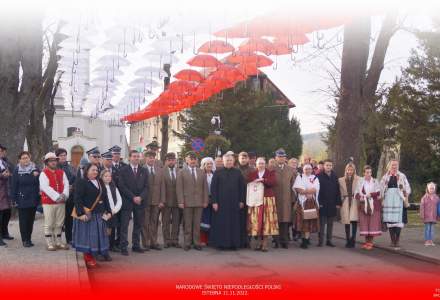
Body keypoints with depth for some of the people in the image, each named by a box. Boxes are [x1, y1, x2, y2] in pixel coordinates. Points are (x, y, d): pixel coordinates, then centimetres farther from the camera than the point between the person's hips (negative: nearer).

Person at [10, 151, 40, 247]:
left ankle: (29, 239, 18)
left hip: (33, 199, 2)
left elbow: (39, 183, 7)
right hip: (22, 200, -2)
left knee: (31, 220, 8)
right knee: (23, 220, 1)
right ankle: (25, 240, 8)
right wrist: (14, 199, -6)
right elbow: (13, 186, -1)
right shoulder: (17, 171, -1)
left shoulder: (35, 169, 5)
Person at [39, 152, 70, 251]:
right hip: (48, 202, -4)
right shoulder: (43, 173, -4)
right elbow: (45, 187, -15)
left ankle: (59, 242, 19)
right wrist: (57, 197, -21)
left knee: (59, 224, 10)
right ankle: (50, 243, 8)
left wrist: (64, 195, -16)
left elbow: (66, 184, 3)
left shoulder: (61, 172, 12)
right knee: (49, 224, 0)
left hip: (61, 202, 5)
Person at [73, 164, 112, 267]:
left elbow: (105, 198, 16)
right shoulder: (81, 182, -7)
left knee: (99, 234, 8)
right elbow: (77, 199, -14)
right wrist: (81, 213, -21)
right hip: (87, 215, -6)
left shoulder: (100, 183, 14)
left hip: (99, 214, 6)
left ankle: (101, 253, 16)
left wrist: (108, 211, 8)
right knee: (87, 235, -2)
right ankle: (88, 257, 6)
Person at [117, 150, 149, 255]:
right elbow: (122, 186, -6)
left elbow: (146, 186, 6)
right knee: (124, 225, -2)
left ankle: (136, 245, 15)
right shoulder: (123, 170, 0)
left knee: (138, 225, 7)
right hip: (127, 202, -3)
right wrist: (133, 197, -13)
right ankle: (123, 247, 3)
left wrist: (140, 197, -10)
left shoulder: (144, 171, 10)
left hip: (140, 201, 3)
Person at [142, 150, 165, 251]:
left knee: (154, 223, 9)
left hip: (156, 201, 4)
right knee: (145, 223, 3)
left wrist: (162, 201, 2)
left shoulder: (160, 170, 9)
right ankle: (146, 243, 11)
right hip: (145, 201, -4)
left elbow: (162, 186, 7)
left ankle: (153, 242, 18)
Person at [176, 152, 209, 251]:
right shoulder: (182, 173, 4)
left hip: (199, 202, 2)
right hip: (187, 202, -2)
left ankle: (196, 243, 12)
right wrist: (180, 201, -9)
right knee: (187, 224, 2)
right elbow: (179, 188, -2)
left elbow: (205, 188, 10)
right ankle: (187, 243, 9)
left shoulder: (202, 173, 12)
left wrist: (205, 201, 3)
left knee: (197, 224, 5)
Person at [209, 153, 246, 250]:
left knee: (234, 223, 4)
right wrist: (214, 201, -8)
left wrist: (242, 201, 1)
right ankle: (221, 243, 8)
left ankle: (234, 243, 11)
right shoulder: (217, 173, 1)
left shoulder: (238, 173, 6)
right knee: (221, 223, 1)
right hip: (221, 202, -2)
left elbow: (242, 187, 7)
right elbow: (213, 187, -1)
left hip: (234, 203, 2)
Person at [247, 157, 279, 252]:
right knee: (257, 220, -1)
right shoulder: (252, 174, 12)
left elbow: (274, 182, -11)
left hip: (268, 200, -1)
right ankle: (260, 242, 10)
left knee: (267, 220, -4)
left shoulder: (270, 173, 6)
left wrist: (263, 180, -18)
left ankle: (265, 243, 0)